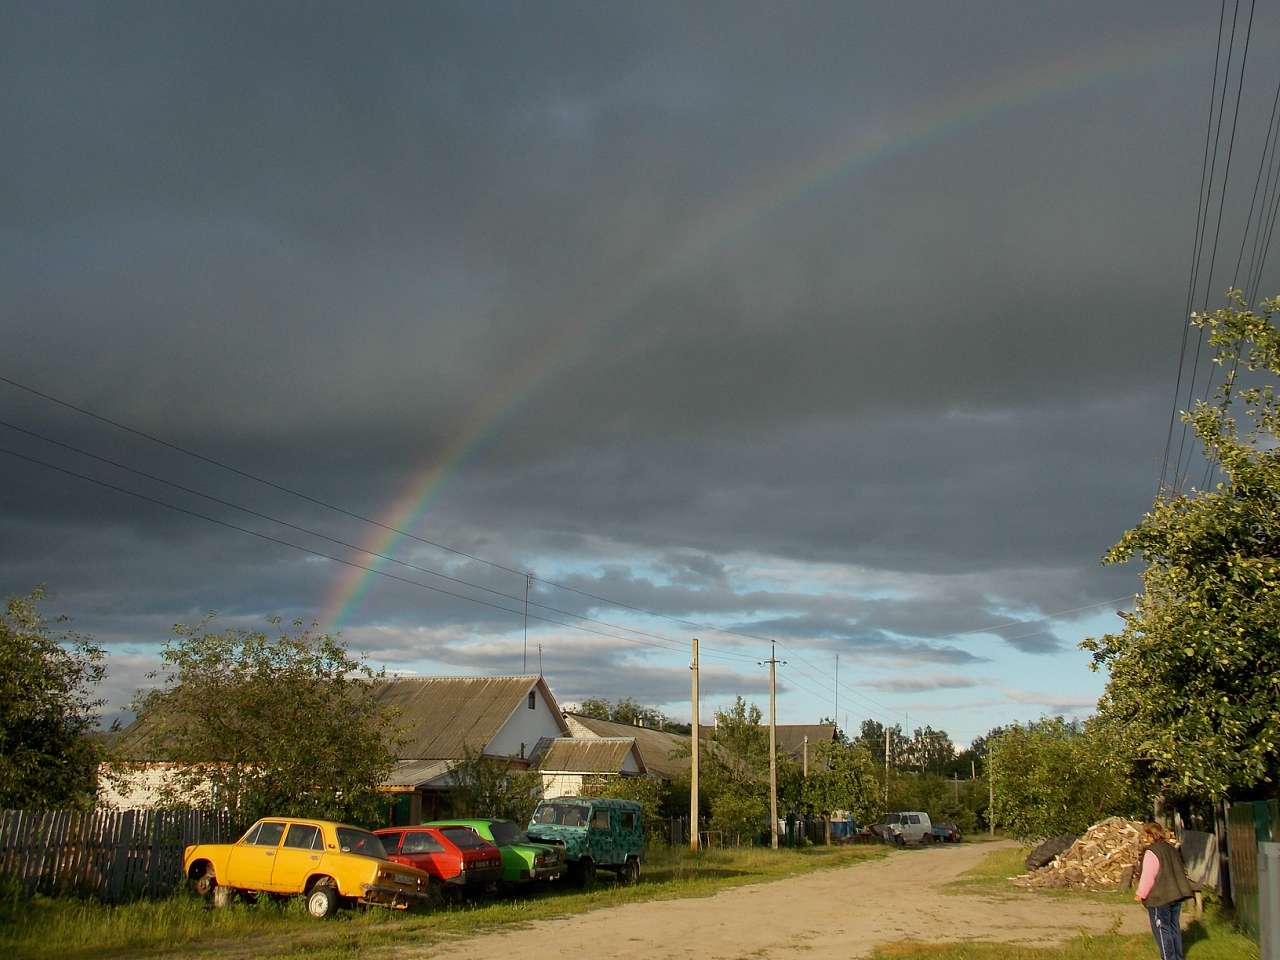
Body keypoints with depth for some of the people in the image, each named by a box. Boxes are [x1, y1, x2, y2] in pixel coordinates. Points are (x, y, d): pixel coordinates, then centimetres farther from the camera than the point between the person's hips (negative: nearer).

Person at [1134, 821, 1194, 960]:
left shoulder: (1151, 852, -19)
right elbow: (1179, 871, 19)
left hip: (1160, 898, -9)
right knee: (1174, 927, 17)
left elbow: (1147, 877, -20)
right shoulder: (1171, 849, 10)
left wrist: (1140, 894, -8)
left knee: (1162, 929, 2)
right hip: (1176, 895, 9)